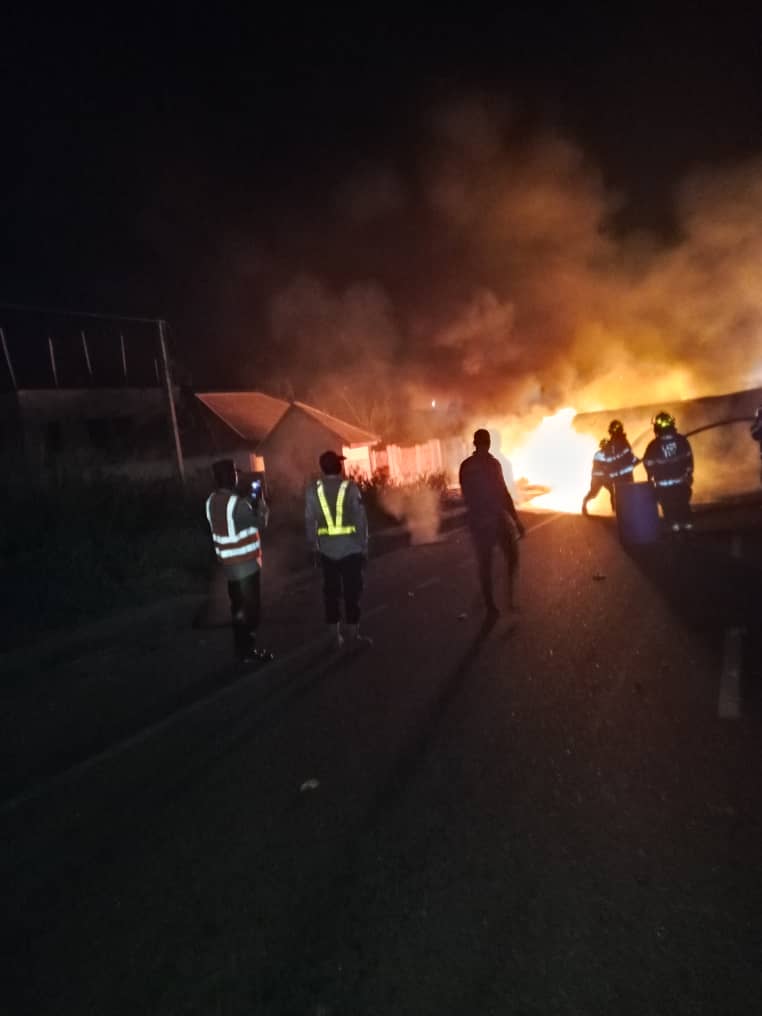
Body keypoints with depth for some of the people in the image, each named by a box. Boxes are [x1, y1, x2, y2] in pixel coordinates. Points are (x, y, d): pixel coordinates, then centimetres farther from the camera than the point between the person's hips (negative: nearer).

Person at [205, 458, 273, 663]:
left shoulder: (211, 501, 3)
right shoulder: (238, 502, -21)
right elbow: (259, 523, -9)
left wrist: (251, 504, 13)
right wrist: (261, 504, 6)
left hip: (228, 561, 7)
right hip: (245, 562, -7)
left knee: (238, 606, 16)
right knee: (249, 606, 3)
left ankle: (241, 648, 26)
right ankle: (249, 651, 11)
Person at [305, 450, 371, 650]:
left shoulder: (313, 490, -1)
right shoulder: (350, 487, -8)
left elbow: (310, 521, 2)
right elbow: (360, 519, -7)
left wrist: (314, 547, 11)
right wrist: (364, 548, 0)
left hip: (327, 550, 3)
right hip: (350, 549, -2)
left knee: (331, 592, 12)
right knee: (352, 592, 6)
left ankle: (335, 636, 19)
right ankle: (353, 636, 12)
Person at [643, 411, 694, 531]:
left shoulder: (653, 445, -15)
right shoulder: (682, 440, -6)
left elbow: (648, 464, -7)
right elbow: (688, 458, 4)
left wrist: (651, 478, 10)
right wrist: (688, 473, 16)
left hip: (663, 483, -3)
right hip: (681, 480, 3)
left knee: (668, 504, 10)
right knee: (683, 502, 18)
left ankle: (674, 523, 8)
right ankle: (686, 522, 22)